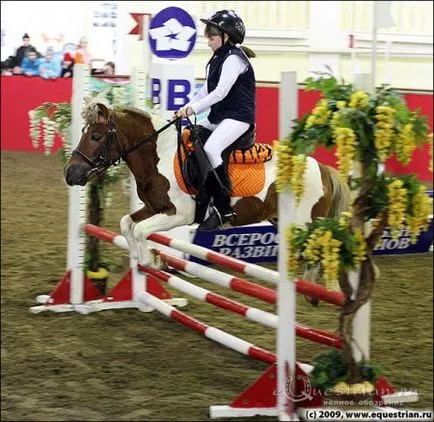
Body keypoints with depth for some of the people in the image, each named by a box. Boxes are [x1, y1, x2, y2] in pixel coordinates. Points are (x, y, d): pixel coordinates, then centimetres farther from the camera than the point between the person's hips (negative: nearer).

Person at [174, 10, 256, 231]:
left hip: (238, 117, -11)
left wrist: (194, 108, -24)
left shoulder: (234, 59, -12)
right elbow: (206, 91, 18)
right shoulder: (217, 60, 18)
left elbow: (220, 92, -21)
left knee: (210, 149, -31)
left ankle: (223, 208, -25)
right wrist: (186, 108, 6)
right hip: (218, 117, 11)